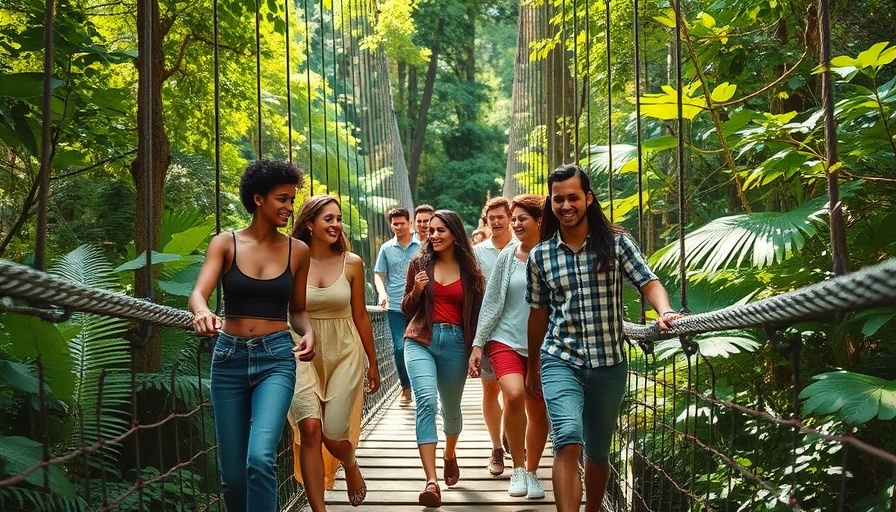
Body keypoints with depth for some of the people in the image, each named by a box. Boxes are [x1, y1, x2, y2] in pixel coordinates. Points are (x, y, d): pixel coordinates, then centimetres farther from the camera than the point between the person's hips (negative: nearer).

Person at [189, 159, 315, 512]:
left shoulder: (297, 251, 4)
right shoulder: (225, 243, 0)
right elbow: (198, 292, -14)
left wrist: (308, 333, -9)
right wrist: (202, 313, -37)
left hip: (276, 358, -1)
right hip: (229, 357, 1)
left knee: (260, 459, -21)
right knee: (232, 471, 6)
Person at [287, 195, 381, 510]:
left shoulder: (351, 263, 0)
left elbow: (360, 316, 8)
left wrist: (373, 364, 13)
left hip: (344, 354, 1)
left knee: (333, 434, -2)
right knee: (310, 430, -14)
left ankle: (351, 467, 36)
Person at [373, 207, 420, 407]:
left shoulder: (421, 247, 4)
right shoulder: (386, 248, 8)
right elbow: (379, 274, 11)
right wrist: (382, 292, -7)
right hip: (395, 307, 1)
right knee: (399, 348, -2)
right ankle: (405, 387, 14)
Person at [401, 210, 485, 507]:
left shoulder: (469, 270, 5)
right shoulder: (420, 263, 5)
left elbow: (477, 313, 9)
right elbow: (407, 309, 9)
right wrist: (416, 290, -10)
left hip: (456, 343, 1)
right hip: (421, 340, -1)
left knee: (451, 408, 15)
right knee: (426, 400, -22)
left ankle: (450, 455, 48)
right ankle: (431, 481, -27)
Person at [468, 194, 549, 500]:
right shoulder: (507, 256, 2)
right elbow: (491, 302, 4)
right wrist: (477, 344, 1)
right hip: (506, 339, 0)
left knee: (538, 410, 5)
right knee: (514, 395, -23)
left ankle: (531, 472, 25)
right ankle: (517, 468, -6)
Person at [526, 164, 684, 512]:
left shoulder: (616, 243, 0)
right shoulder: (540, 256, 4)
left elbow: (649, 283, -8)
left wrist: (665, 312, -30)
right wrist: (532, 368, 19)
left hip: (608, 364, 1)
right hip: (560, 360, 0)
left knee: (598, 452, 13)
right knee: (568, 438, -23)